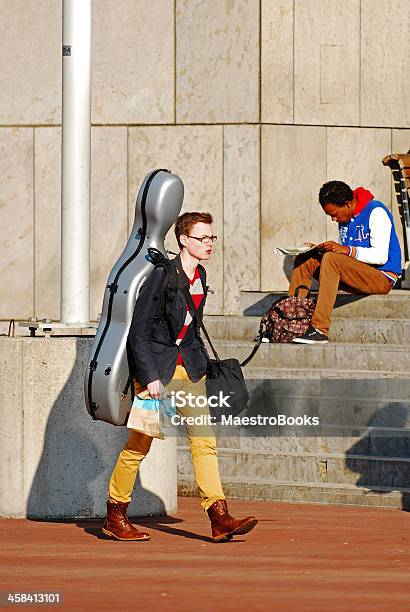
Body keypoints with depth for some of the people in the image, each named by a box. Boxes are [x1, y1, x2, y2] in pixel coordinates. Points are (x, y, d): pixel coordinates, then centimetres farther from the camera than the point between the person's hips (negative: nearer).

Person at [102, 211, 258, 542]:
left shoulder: (200, 275, 6)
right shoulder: (162, 275, -17)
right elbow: (139, 331, -16)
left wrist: (202, 360, 15)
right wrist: (150, 377, -19)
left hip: (188, 366, 6)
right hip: (156, 367, -6)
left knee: (204, 440, -4)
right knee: (139, 444, 2)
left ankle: (220, 518, -9)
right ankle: (115, 517, 17)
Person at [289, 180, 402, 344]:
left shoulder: (376, 212, -11)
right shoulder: (345, 218, 13)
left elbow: (381, 256, -20)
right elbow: (344, 253, 19)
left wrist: (346, 250, -28)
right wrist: (320, 250, 0)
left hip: (382, 277, -8)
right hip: (358, 274, 8)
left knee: (331, 259, -31)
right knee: (304, 261, -3)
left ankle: (320, 330, -39)